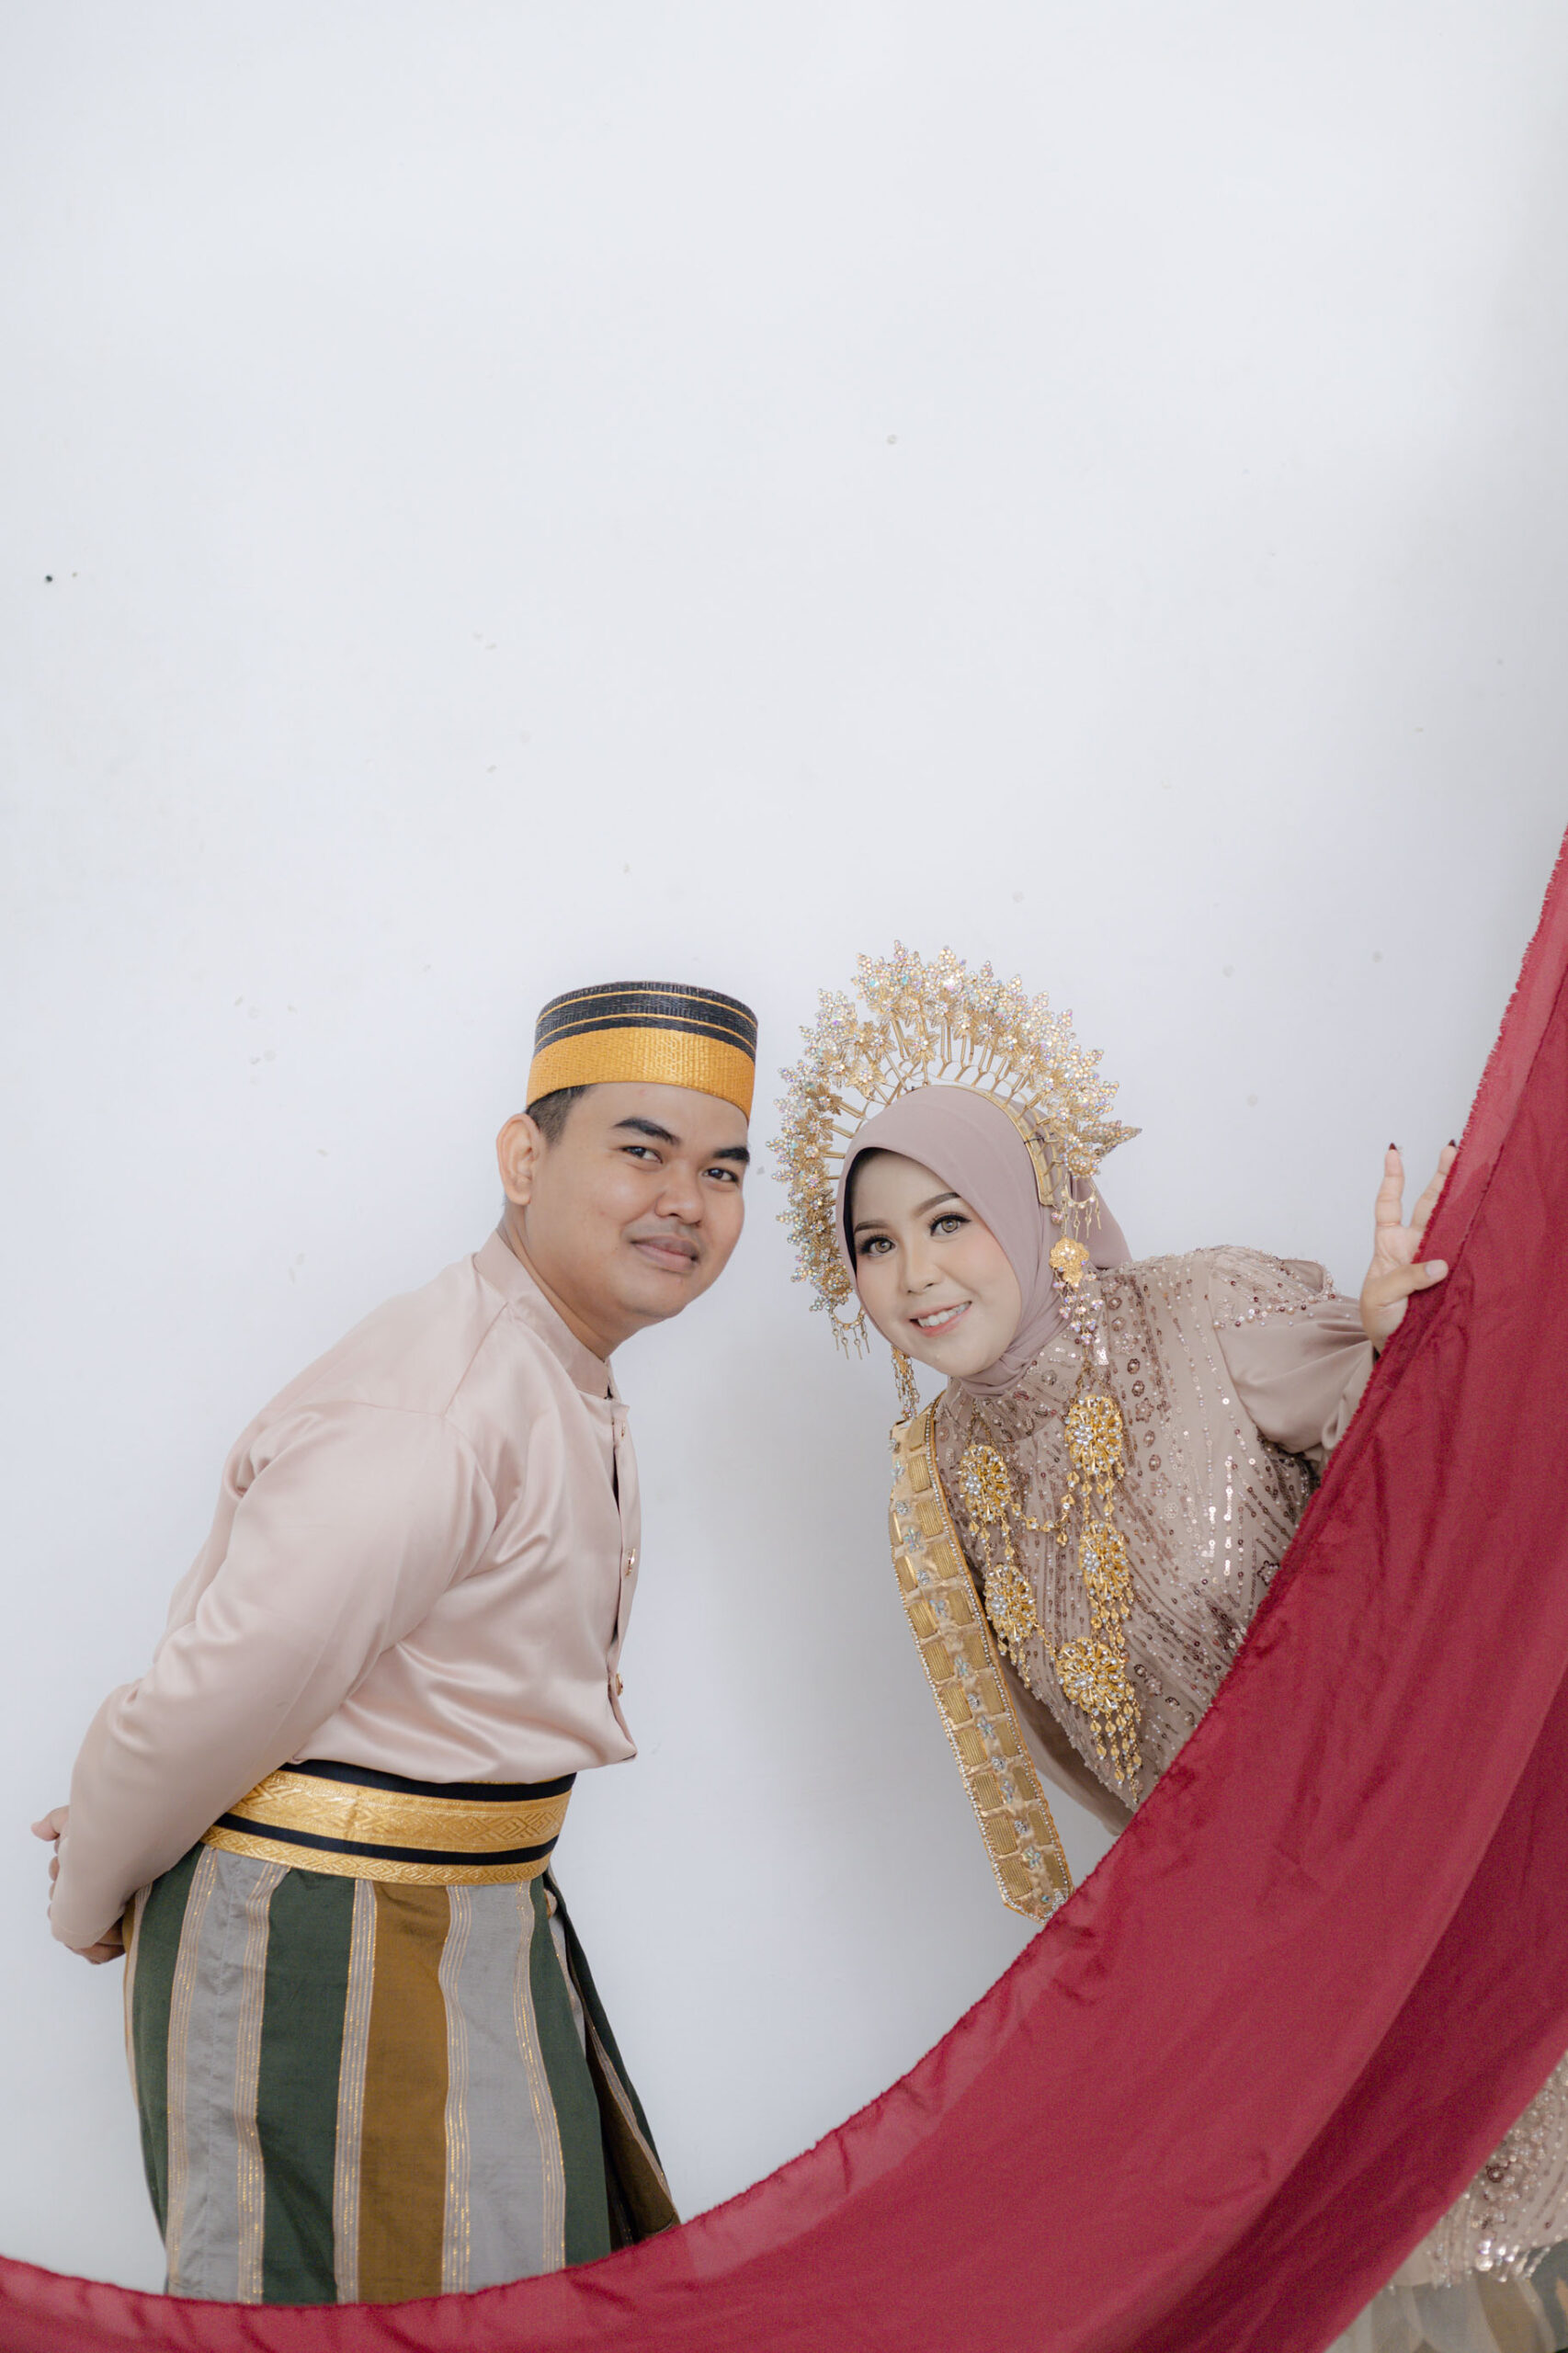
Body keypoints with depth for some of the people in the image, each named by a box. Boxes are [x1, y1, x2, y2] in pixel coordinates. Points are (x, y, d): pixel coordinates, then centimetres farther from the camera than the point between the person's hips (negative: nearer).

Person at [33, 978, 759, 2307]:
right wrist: (96, 1904, -4)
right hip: (326, 1960, -10)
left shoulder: (565, 1389, 6)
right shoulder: (440, 1419, -28)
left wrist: (128, 1822, 9)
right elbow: (216, 1692, -22)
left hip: (477, 1928, 10)